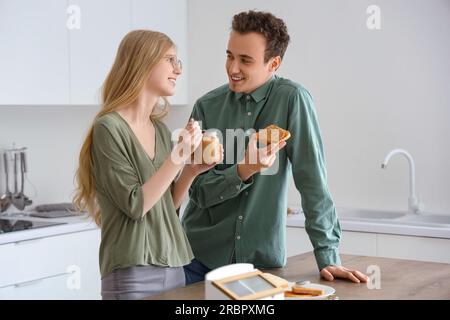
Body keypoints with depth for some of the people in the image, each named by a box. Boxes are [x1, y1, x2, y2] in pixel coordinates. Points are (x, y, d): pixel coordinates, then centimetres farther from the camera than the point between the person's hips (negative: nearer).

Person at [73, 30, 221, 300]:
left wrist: (191, 171, -1)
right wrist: (178, 158, -19)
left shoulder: (161, 130, 8)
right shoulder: (109, 128, -11)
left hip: (173, 266, 7)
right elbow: (135, 206, -16)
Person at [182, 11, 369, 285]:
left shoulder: (292, 100, -10)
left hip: (262, 259, -2)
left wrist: (328, 256, -14)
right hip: (200, 256, 2)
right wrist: (243, 171, -24)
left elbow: (313, 181, -12)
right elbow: (199, 192, -6)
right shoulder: (207, 106, -4)